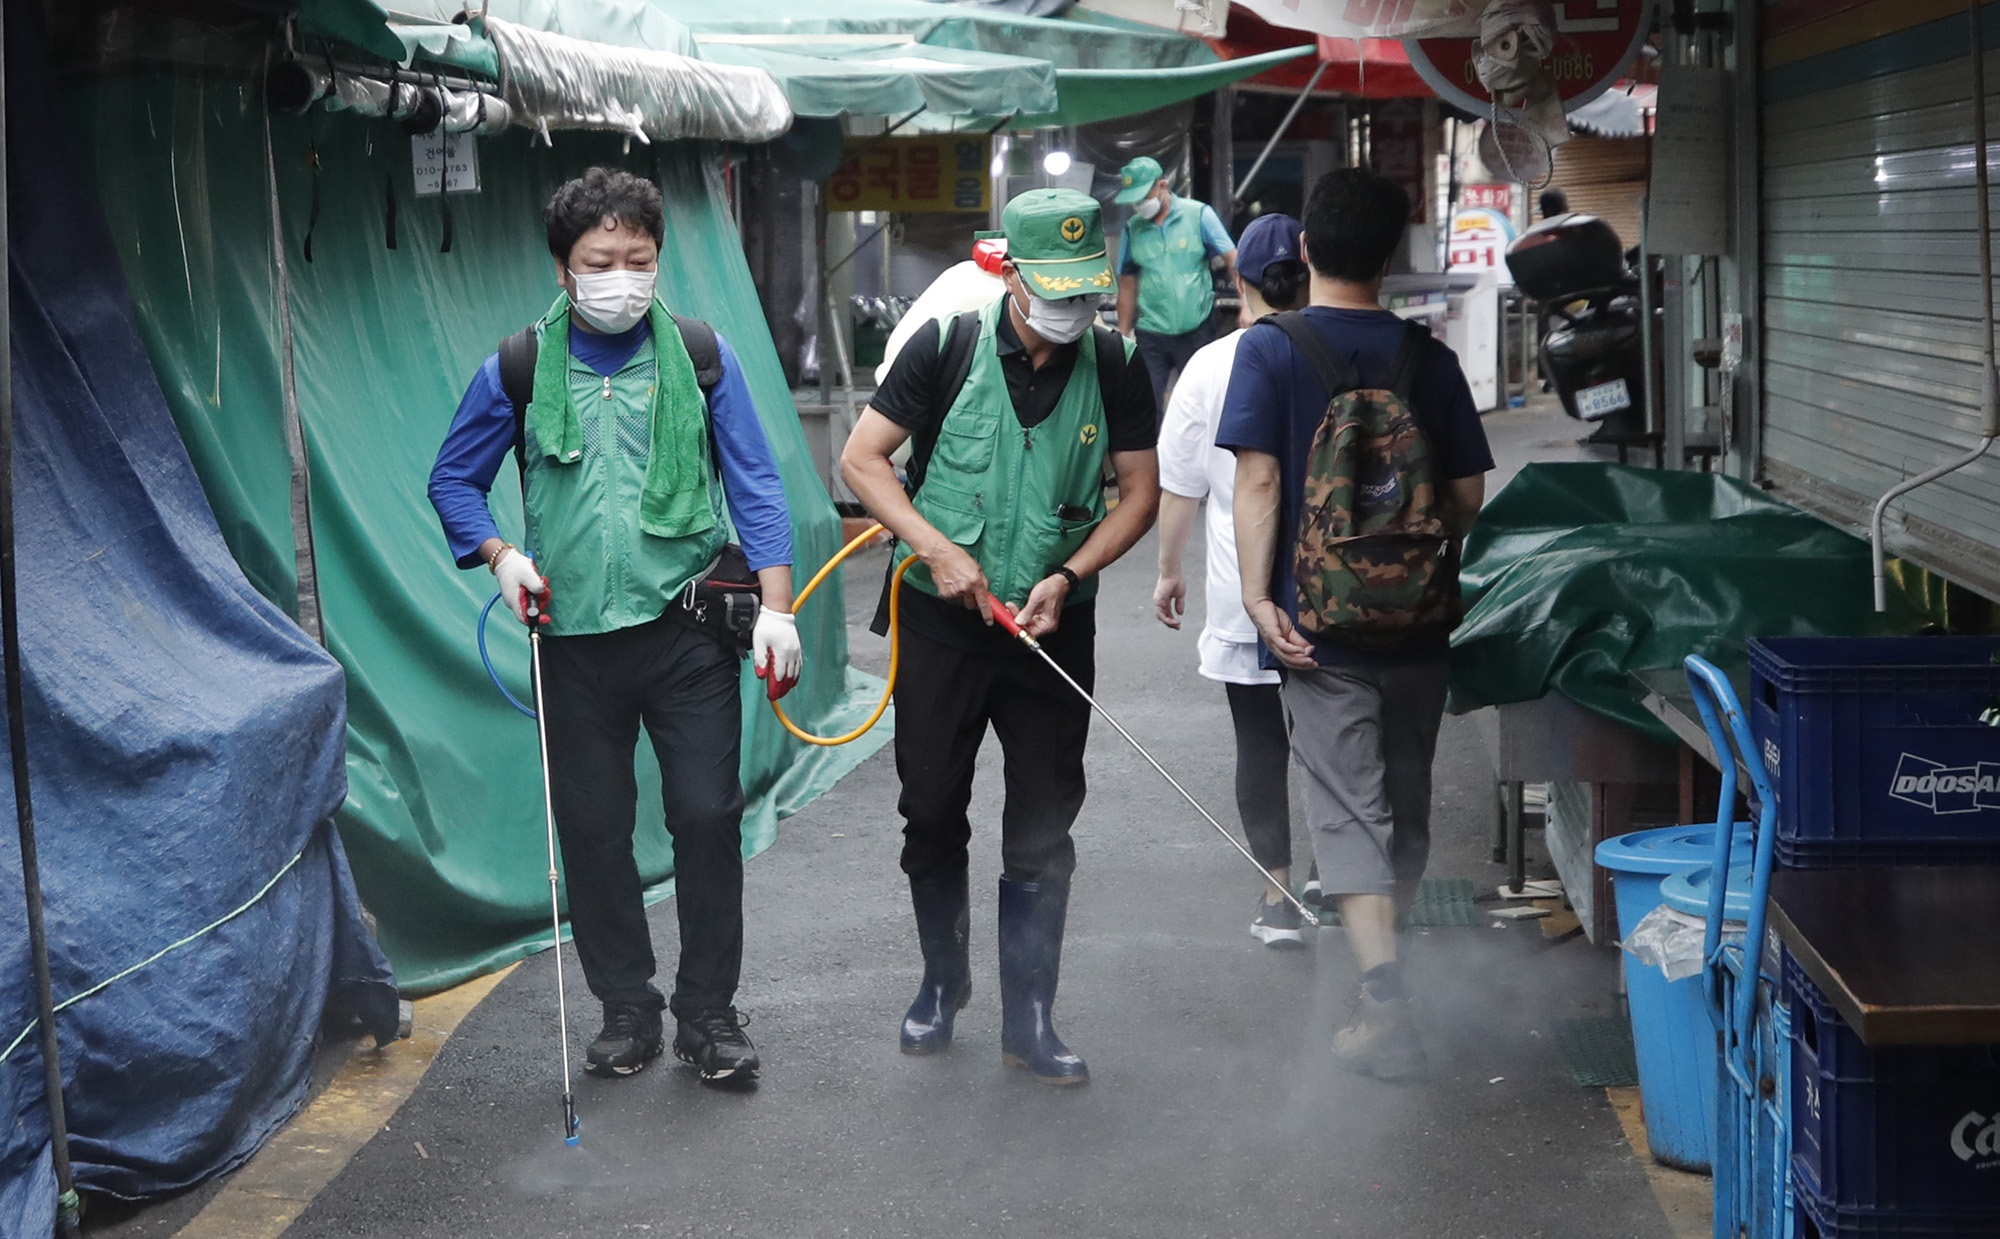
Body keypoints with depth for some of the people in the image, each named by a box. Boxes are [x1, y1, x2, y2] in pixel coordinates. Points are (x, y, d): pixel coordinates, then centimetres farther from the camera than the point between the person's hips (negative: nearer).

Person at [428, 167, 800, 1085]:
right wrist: (497, 555, -4)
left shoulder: (701, 357, 1)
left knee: (707, 815, -2)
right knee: (593, 827, 7)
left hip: (687, 629, -1)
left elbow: (755, 485, 4)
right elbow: (454, 480, 13)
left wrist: (776, 602, -4)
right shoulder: (518, 370, 1)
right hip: (575, 637, 1)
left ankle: (708, 1010, 14)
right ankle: (627, 1008, 22)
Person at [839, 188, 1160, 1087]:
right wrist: (937, 549, -16)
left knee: (1044, 829, 2)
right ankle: (943, 981, 31)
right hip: (941, 619, -1)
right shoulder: (948, 346, -7)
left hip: (1054, 626, 1)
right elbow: (861, 457, -5)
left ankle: (1028, 1021, 11)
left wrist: (1069, 576, -13)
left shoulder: (1114, 367, -2)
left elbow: (1140, 492, 1)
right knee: (932, 813, 9)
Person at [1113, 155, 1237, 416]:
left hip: (1196, 331, -2)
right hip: (1151, 335, 2)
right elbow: (1127, 285, 10)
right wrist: (1123, 336, 8)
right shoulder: (1133, 228, 5)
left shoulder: (1199, 214, -3)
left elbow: (1233, 260, -6)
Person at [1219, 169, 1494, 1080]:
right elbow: (1467, 493, 4)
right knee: (1406, 796, 17)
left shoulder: (1271, 349, -6)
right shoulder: (1427, 357, 1)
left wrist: (1257, 595, -11)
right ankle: (1385, 951, 33)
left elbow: (1259, 477, -13)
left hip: (1321, 625, -3)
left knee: (1347, 806, -2)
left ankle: (1384, 993, -12)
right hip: (1417, 622, 3)